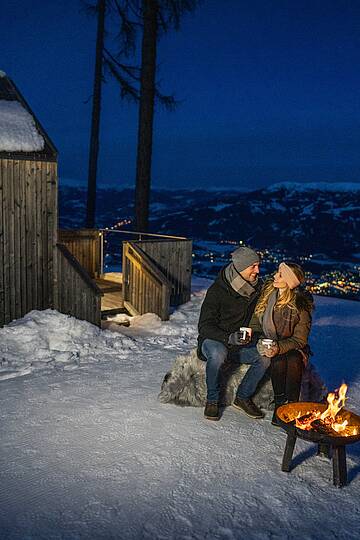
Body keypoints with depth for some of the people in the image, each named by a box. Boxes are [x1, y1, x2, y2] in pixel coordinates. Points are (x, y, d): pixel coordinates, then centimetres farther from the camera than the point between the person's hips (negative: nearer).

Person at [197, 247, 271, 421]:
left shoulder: (256, 287, 0)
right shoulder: (217, 291, -17)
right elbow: (205, 326, -21)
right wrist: (229, 338, -37)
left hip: (241, 344, 5)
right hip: (214, 341, -5)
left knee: (266, 356, -20)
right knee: (218, 354, -38)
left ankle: (243, 397, -2)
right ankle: (212, 401, -15)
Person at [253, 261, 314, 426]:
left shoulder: (301, 306, -16)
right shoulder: (267, 292, -5)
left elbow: (299, 340, -14)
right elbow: (257, 320, 7)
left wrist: (279, 348, -30)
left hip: (290, 346, -2)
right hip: (267, 343, 2)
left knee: (294, 360, -34)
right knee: (279, 360, -30)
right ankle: (279, 405, -19)